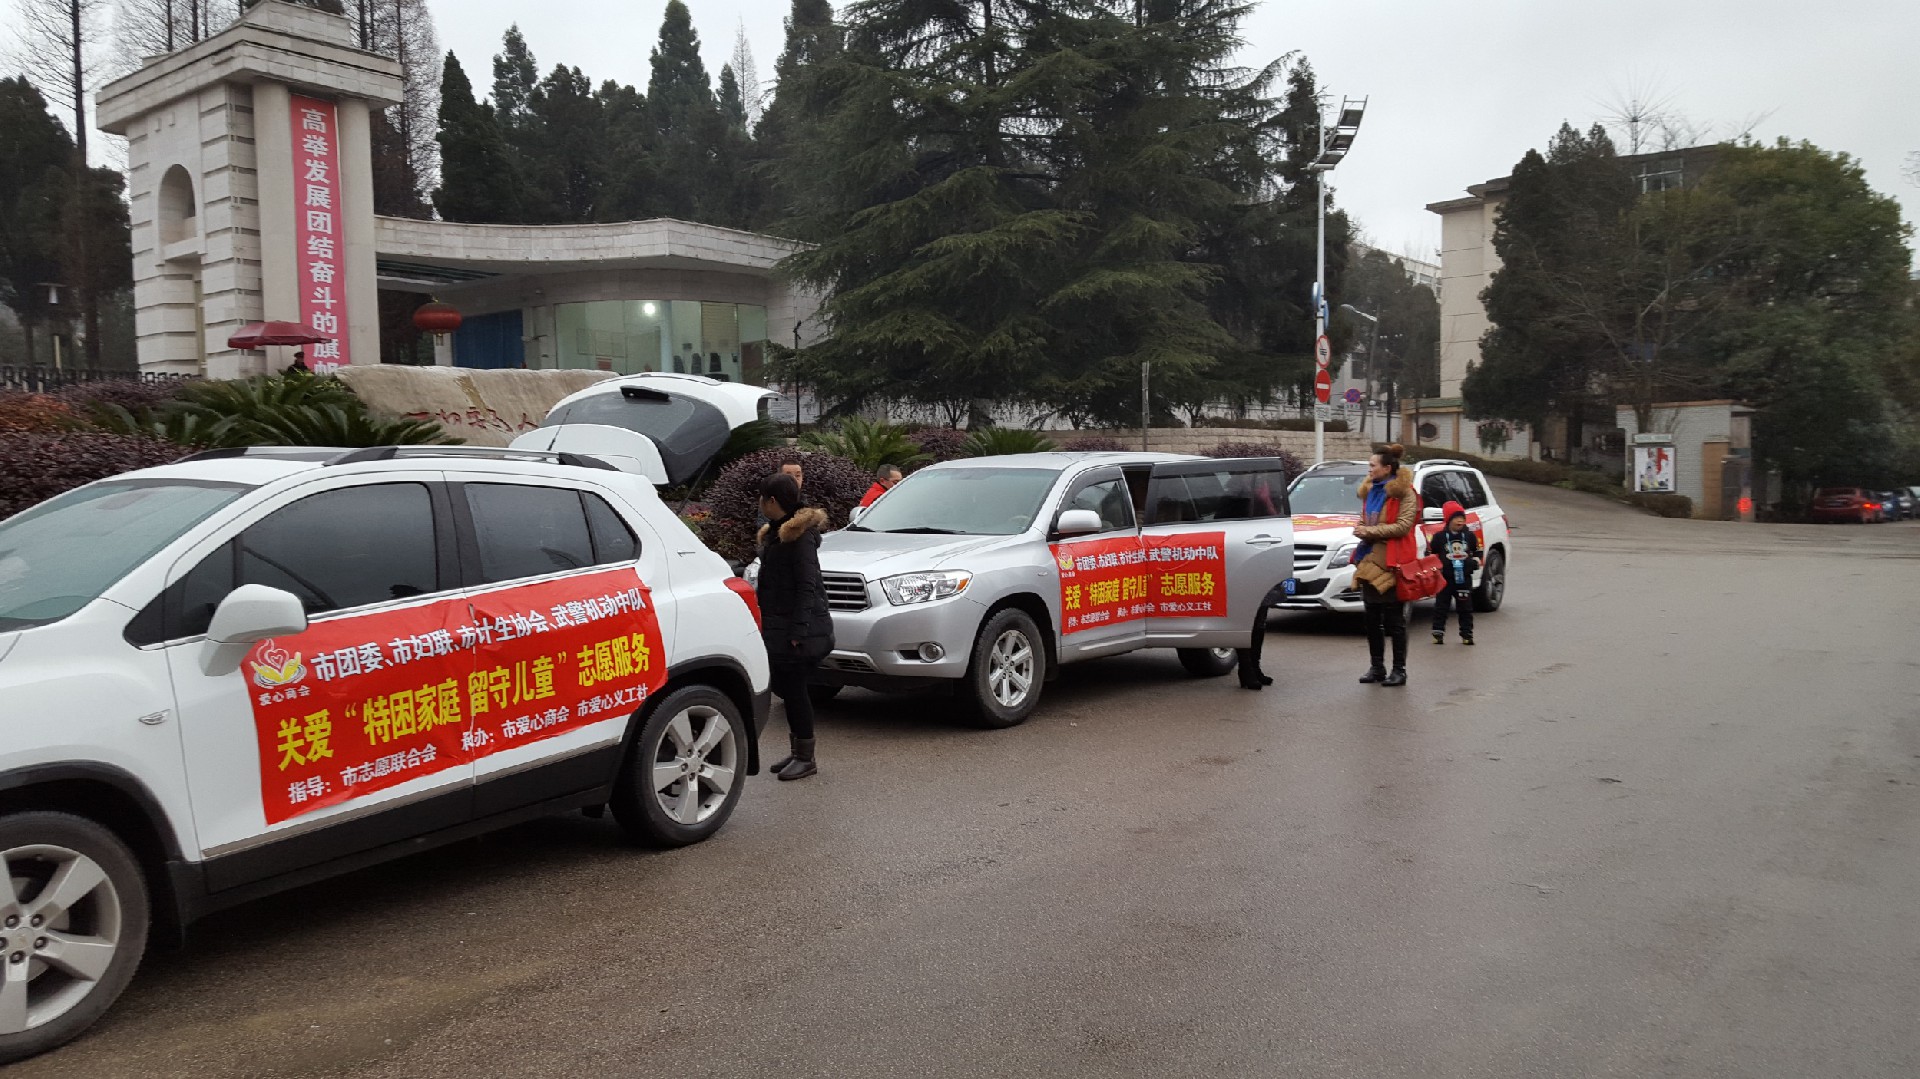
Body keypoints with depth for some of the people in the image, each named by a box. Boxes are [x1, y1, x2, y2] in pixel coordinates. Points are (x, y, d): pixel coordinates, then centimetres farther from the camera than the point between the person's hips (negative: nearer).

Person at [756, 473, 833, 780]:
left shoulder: (801, 535, -15)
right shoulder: (775, 533, 16)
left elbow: (807, 586, -19)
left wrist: (798, 632, -23)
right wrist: (767, 626, 18)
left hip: (799, 629, -10)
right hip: (777, 628, 10)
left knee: (794, 690, -3)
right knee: (784, 688, 13)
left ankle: (806, 758, 7)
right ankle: (798, 752, 24)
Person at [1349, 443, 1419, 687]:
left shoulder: (1403, 492, -8)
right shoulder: (1370, 490, 15)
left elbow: (1403, 526, -15)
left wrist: (1369, 531, -16)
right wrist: (1359, 528, 2)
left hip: (1392, 563, -7)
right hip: (1370, 560, 7)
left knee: (1394, 619, -1)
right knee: (1372, 619, 11)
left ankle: (1399, 670, 8)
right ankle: (1377, 667, 21)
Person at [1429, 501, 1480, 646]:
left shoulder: (1470, 536, 6)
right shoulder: (1439, 537, -1)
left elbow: (1478, 551, 19)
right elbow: (1430, 554, 5)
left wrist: (1476, 561, 4)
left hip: (1464, 578, 2)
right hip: (1444, 578, -2)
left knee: (1465, 607, 6)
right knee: (1440, 606, 2)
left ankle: (1467, 634, 12)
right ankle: (1438, 633, 8)